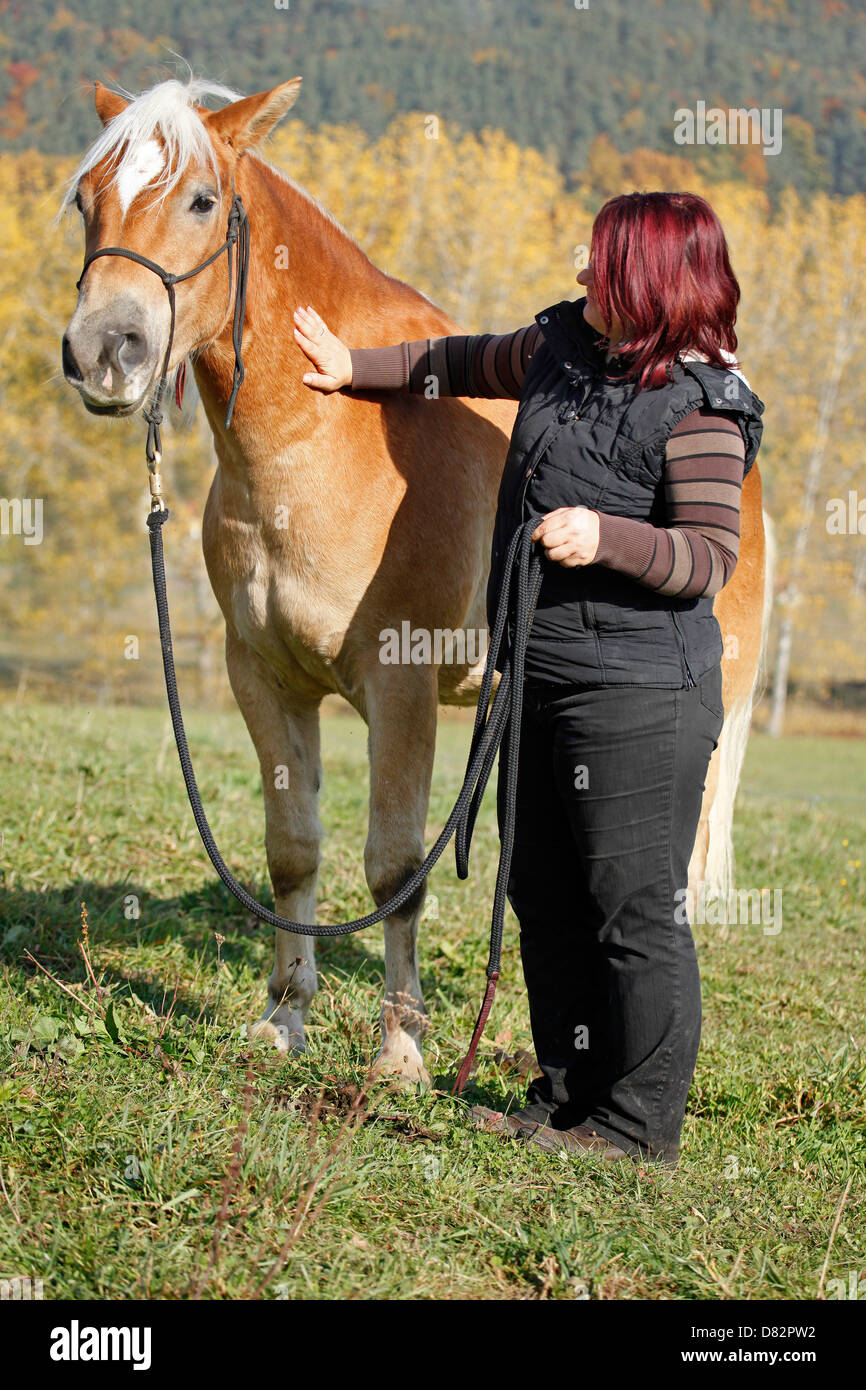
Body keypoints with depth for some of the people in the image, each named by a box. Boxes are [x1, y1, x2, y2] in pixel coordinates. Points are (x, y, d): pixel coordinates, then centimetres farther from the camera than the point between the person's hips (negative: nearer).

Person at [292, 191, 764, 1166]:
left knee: (634, 908, -4)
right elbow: (471, 364, 28)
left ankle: (641, 1126, 6)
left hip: (639, 693, -9)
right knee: (544, 895, 15)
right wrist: (357, 368, 31)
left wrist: (606, 538, -30)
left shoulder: (698, 408, -16)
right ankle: (567, 1098, 27)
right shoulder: (566, 342, 9)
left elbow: (712, 557, -17)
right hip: (543, 680, 9)